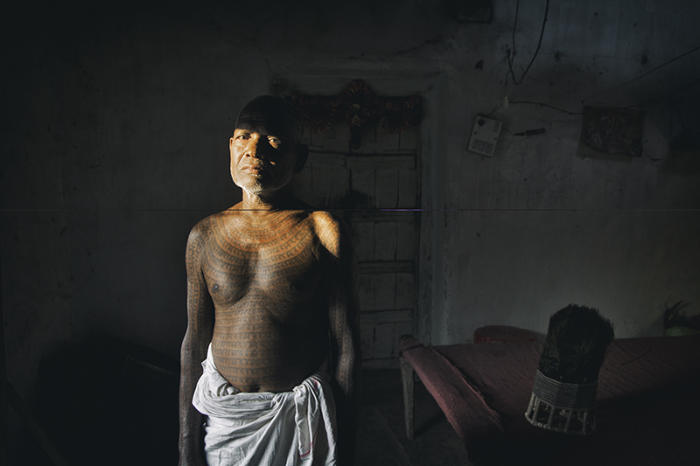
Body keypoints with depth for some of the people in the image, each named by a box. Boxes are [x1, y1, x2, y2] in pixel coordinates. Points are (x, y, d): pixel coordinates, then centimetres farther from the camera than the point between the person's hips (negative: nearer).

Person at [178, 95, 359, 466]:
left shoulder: (324, 233, -12)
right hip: (221, 412, 3)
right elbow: (194, 341, 3)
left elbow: (345, 347, -9)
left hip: (300, 416, -2)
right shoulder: (204, 236, -3)